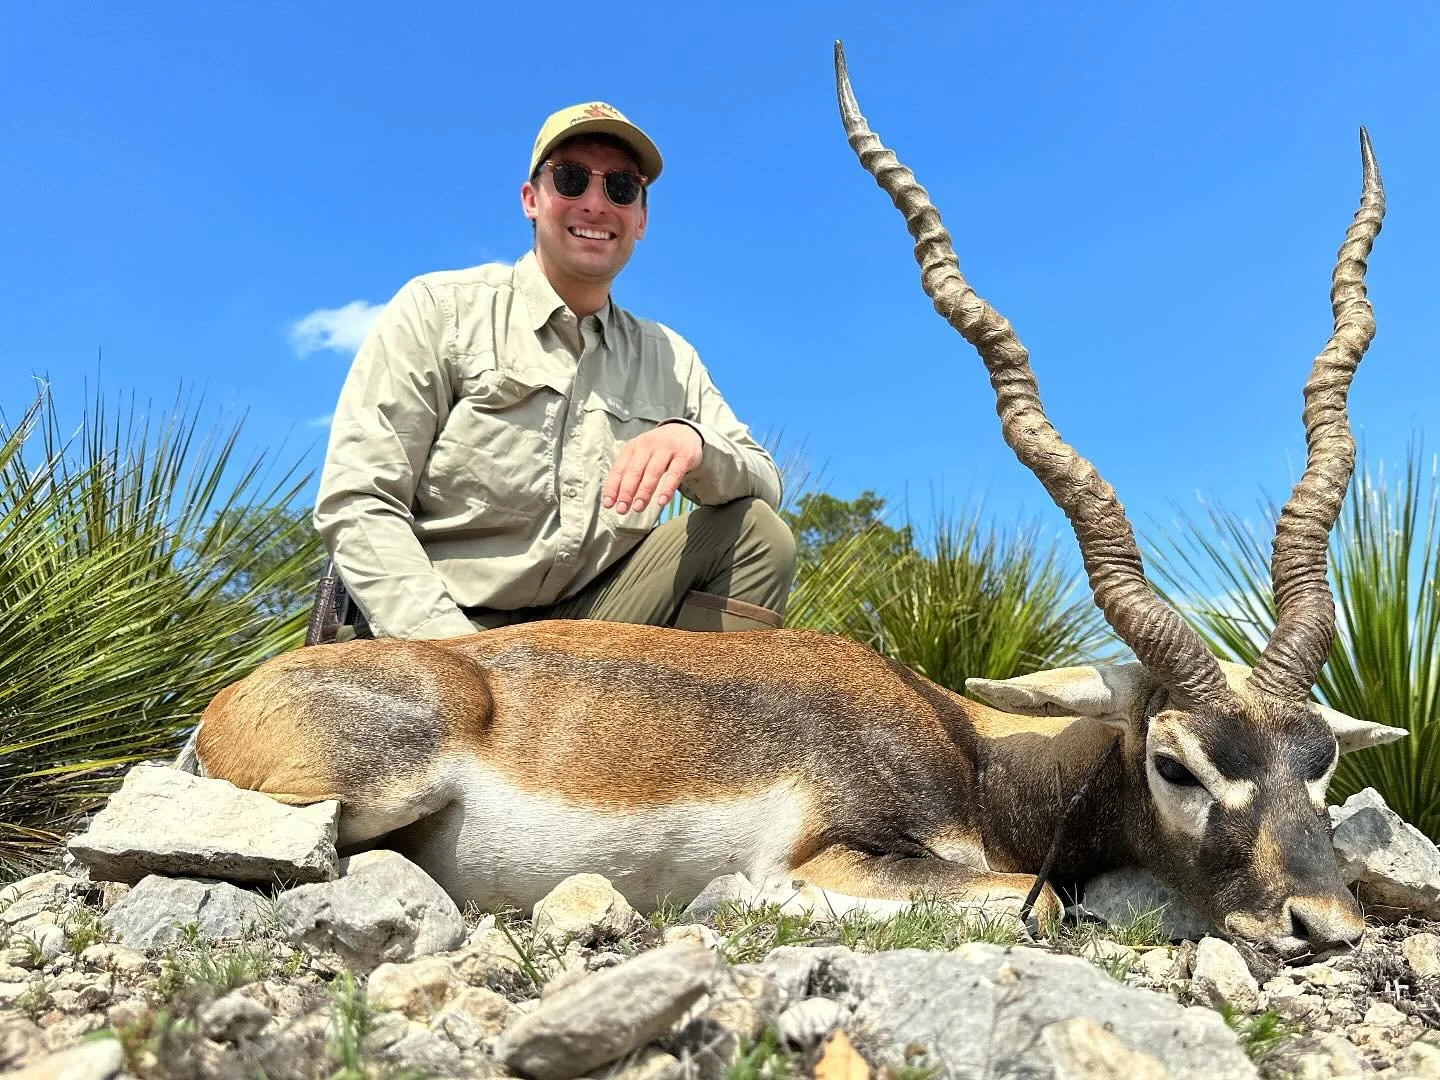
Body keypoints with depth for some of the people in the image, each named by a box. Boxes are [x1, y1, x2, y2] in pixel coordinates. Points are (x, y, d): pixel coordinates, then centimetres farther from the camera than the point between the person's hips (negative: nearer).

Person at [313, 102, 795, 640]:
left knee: (757, 532, -13)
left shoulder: (668, 358, 14)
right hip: (441, 630, -4)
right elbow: (358, 504, -7)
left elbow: (765, 484, 7)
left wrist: (693, 442, -17)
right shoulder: (440, 309, 1)